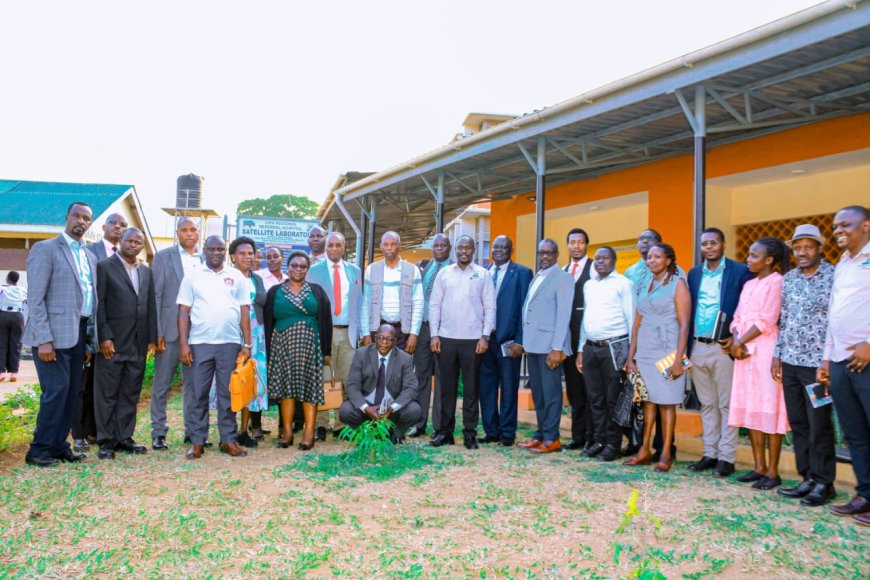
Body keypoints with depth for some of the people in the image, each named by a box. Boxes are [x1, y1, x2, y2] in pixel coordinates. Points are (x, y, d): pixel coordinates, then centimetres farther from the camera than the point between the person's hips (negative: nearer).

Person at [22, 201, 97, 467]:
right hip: (54, 333, -7)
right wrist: (43, 339, -17)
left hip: (79, 333, 7)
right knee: (56, 391, -7)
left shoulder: (90, 256, 16)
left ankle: (58, 446, 20)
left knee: (71, 392, 9)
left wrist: (90, 340, 12)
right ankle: (39, 450, 6)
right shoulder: (45, 249, -4)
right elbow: (35, 298, -10)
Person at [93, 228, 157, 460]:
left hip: (138, 344, 5)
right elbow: (98, 304, -7)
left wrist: (152, 338, 8)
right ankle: (106, 441, 10)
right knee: (107, 393, 2)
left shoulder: (146, 271, 14)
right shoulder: (105, 266, -1)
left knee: (131, 393, 9)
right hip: (112, 342, -5)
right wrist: (104, 337, -13)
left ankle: (124, 437, 18)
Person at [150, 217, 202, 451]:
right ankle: (158, 432, 14)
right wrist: (156, 332, -8)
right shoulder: (163, 257, 2)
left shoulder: (206, 260, 10)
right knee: (161, 384, 4)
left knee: (193, 383, 9)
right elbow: (155, 295, -2)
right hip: (170, 330, -2)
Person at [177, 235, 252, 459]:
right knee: (198, 393, 3)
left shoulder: (237, 276, 9)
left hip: (230, 343, 0)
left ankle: (229, 439, 13)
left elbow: (245, 312, 7)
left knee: (228, 394, 5)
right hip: (199, 343, 0)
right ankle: (197, 441, 12)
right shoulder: (193, 276, 8)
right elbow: (184, 311, 4)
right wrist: (183, 343, -4)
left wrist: (247, 344, 1)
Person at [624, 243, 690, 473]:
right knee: (647, 400, 8)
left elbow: (684, 324, -8)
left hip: (667, 350, -5)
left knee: (666, 402, -1)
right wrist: (631, 357, 10)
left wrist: (678, 359, -16)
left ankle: (666, 454, 7)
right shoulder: (646, 286, 14)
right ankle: (644, 451, 15)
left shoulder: (677, 284, -2)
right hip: (645, 351, 5)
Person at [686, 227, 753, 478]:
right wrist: (688, 347, 5)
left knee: (727, 405, 2)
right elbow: (689, 310, 12)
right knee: (707, 404, 12)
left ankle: (726, 458, 9)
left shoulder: (740, 271, -3)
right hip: (697, 347, 5)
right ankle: (710, 454, 20)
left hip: (723, 348, -5)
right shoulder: (694, 273, 12)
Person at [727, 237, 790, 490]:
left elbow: (766, 321, -13)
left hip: (766, 352, -8)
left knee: (769, 410, -4)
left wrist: (740, 342, -8)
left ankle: (772, 471, 2)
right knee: (750, 409, 8)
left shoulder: (777, 282, -6)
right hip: (745, 353, 8)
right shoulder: (749, 285, 18)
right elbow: (738, 318, 14)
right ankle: (759, 467, 15)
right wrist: (735, 341, -4)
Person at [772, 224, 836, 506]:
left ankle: (824, 482, 13)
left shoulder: (834, 276, -5)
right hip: (790, 362, 5)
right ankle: (808, 478, 21)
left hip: (818, 363, -5)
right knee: (797, 423, 10)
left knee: (819, 425, 0)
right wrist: (777, 355, 11)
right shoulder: (788, 279, 11)